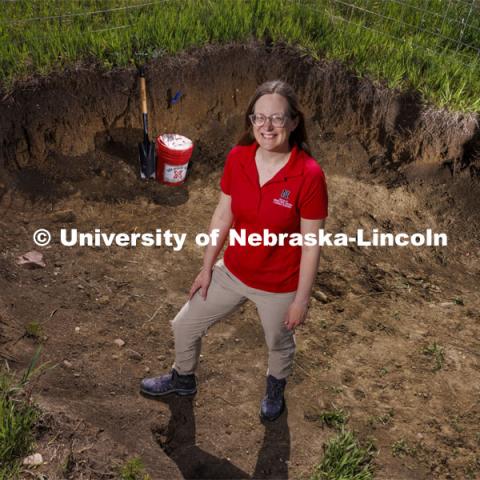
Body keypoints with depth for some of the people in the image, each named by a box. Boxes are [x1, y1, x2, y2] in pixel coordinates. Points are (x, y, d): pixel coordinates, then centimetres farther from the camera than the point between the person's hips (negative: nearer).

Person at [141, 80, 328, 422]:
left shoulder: (309, 175, -27)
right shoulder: (237, 158, -13)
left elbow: (311, 245, -18)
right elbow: (223, 216, -1)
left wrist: (301, 300, -12)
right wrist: (207, 268, 6)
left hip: (279, 286, -4)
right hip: (233, 272, 4)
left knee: (279, 344, 24)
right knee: (185, 326, 18)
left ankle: (276, 388, 59)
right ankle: (183, 379, 50)